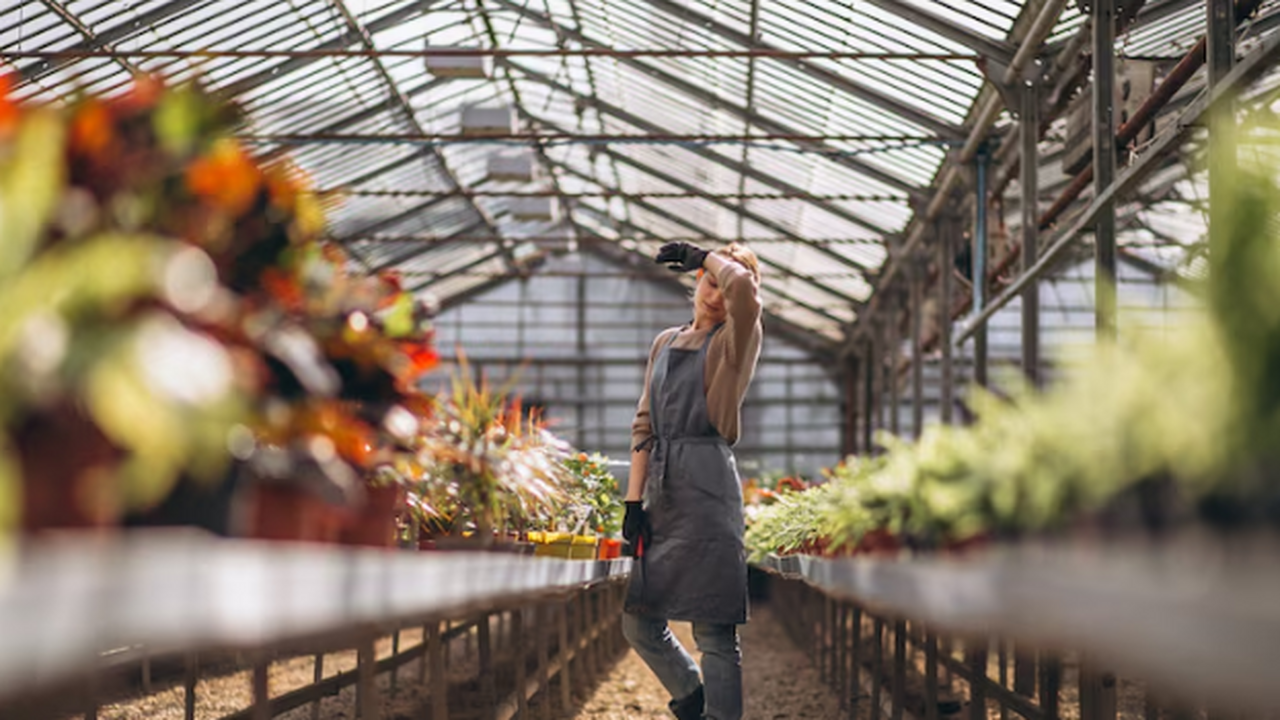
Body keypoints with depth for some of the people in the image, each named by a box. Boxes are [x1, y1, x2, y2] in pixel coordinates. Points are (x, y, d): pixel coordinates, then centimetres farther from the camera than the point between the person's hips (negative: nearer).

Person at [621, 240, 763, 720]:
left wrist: (702, 256, -4)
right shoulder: (666, 343, 17)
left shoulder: (734, 341, 0)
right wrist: (634, 499, 4)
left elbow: (743, 287, -22)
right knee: (638, 621, 13)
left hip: (707, 491, -7)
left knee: (713, 631, -6)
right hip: (661, 492, 7)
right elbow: (644, 424, 13)